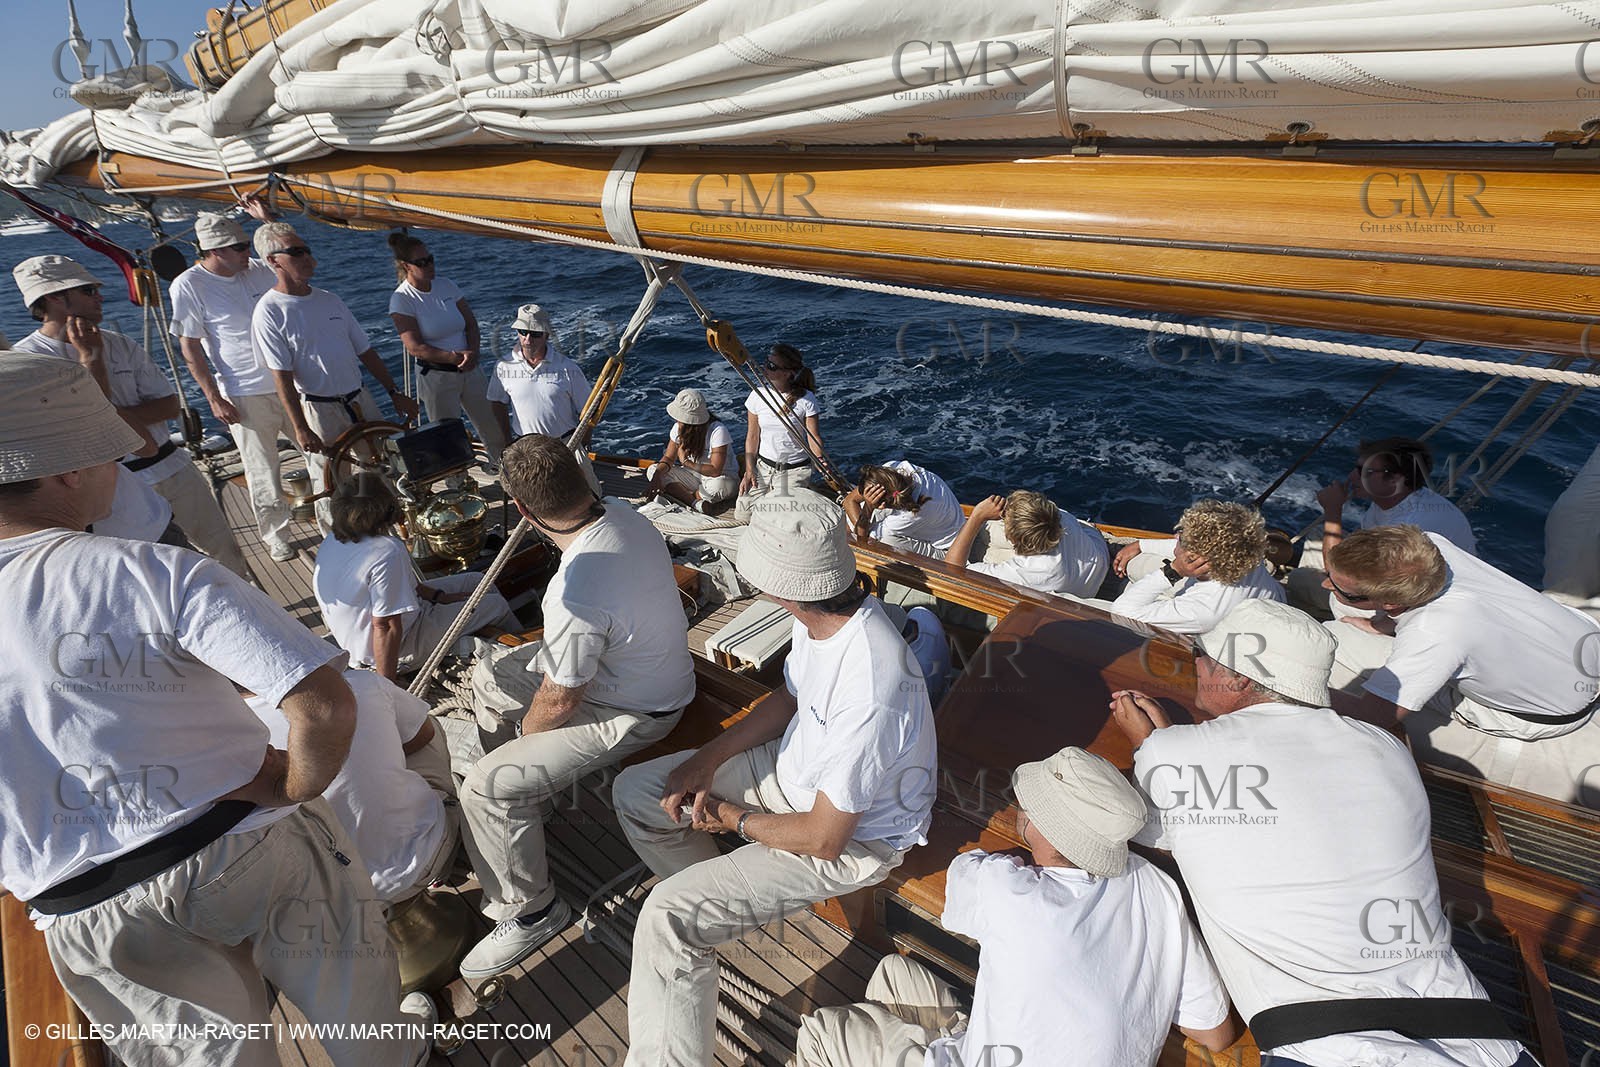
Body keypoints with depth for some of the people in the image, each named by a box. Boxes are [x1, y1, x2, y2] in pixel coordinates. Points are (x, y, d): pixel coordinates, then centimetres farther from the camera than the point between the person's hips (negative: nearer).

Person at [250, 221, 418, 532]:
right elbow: (281, 376, -14)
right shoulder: (269, 311, -10)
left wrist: (395, 393, 8)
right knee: (330, 487, 3)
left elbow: (365, 351, 12)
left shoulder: (329, 300, 8)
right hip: (320, 411, -6)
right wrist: (300, 428, -20)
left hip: (361, 400, 6)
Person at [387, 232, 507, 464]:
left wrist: (472, 352, -12)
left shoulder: (447, 286, 4)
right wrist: (456, 357, -20)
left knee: (495, 431, 8)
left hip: (469, 370, 5)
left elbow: (471, 323, 7)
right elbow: (415, 347, -16)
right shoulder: (401, 299, -10)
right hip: (435, 376, -5)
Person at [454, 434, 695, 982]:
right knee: (487, 677, 20)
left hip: (630, 714, -9)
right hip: (626, 660, 9)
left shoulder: (575, 596, -38)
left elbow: (559, 700, -22)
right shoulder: (626, 515, -12)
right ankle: (535, 795, 38)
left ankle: (531, 911, 10)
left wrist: (524, 736, 1)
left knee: (486, 787, -13)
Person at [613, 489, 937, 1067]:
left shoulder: (869, 696, -39)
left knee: (668, 919, -20)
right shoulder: (827, 615, -14)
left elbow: (824, 838, -27)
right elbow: (790, 696, 6)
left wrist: (734, 818, -10)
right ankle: (721, 903, 28)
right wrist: (707, 759, -2)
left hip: (852, 837, -8)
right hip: (798, 763, 8)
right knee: (634, 792, 9)